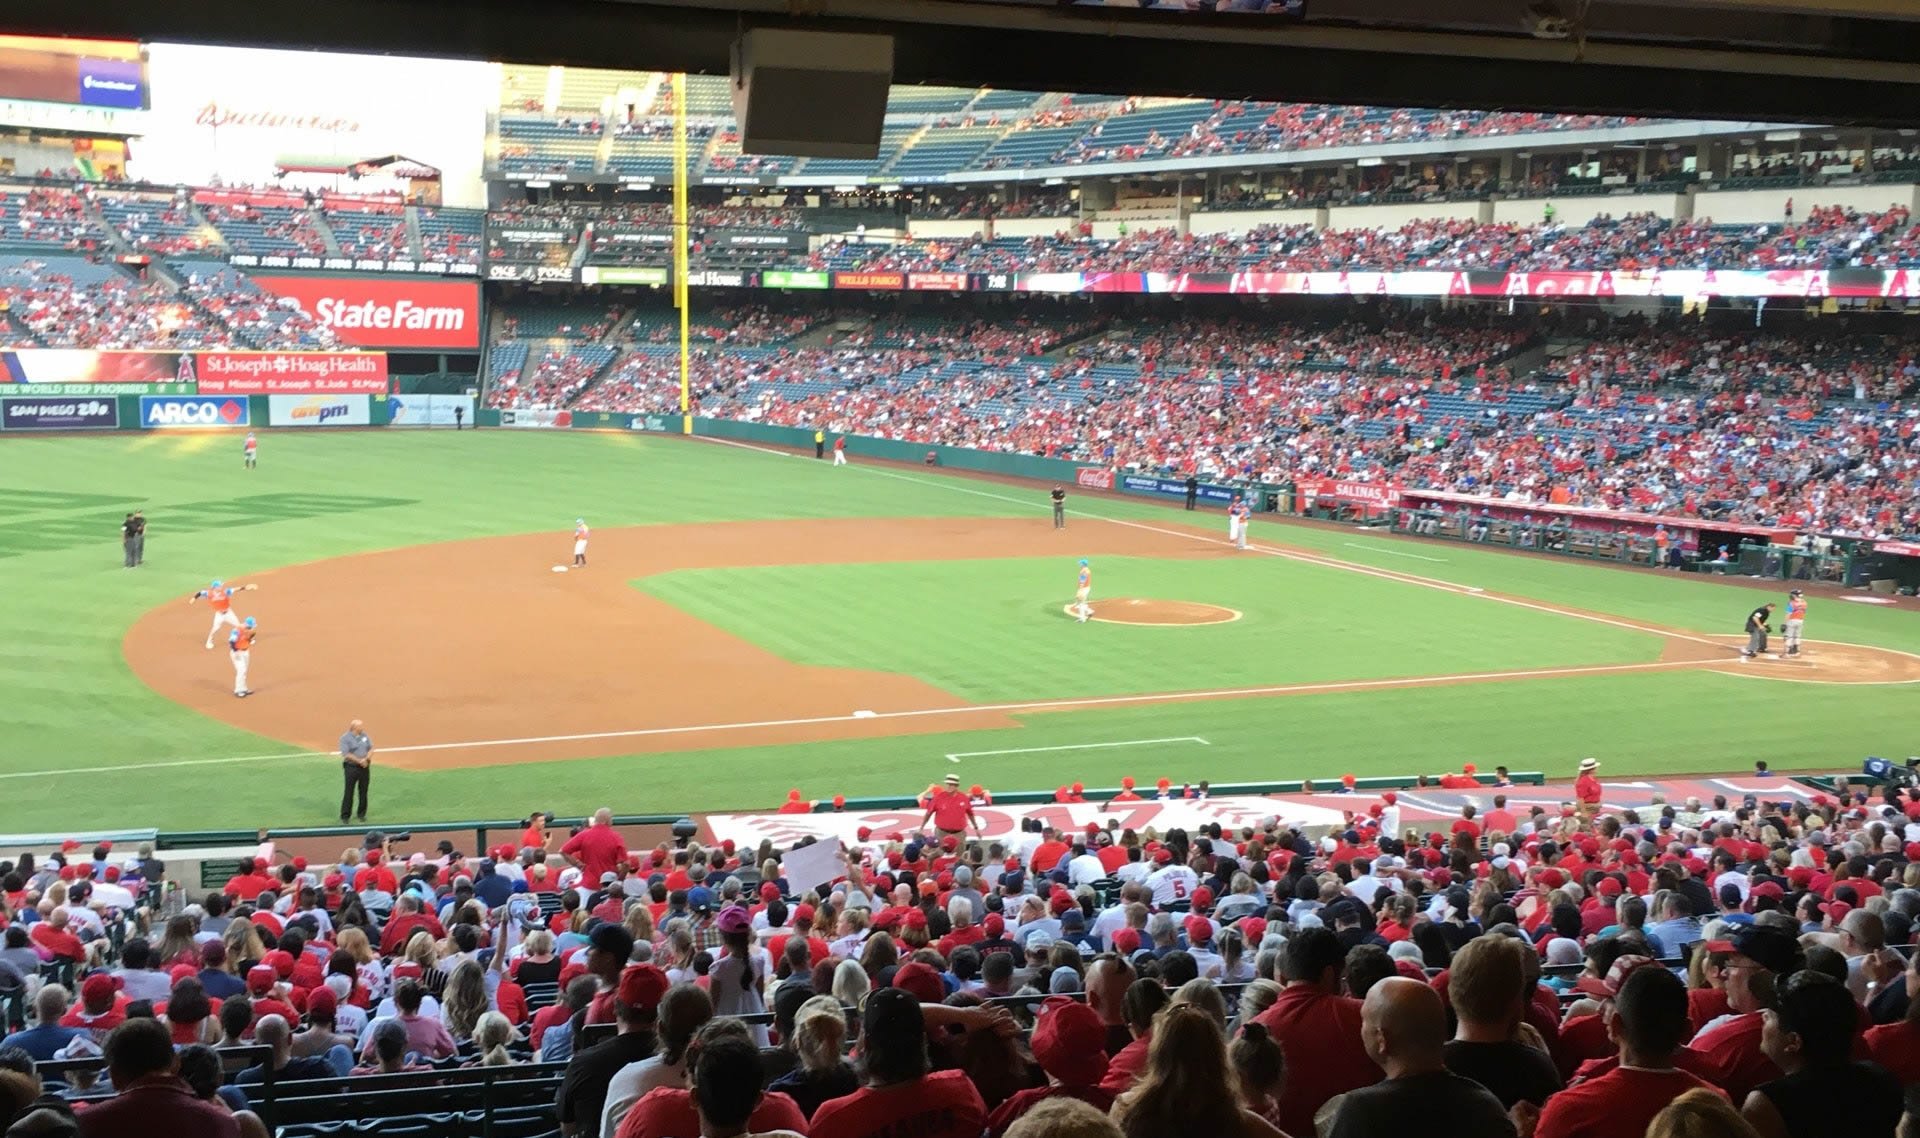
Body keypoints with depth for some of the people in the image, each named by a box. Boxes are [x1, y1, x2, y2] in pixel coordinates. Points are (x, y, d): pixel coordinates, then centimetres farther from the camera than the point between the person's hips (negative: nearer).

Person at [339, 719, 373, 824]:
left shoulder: (365, 736, 9)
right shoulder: (345, 738, -8)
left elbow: (371, 749, 8)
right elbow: (346, 754, -16)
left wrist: (366, 759, -11)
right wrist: (359, 761, -17)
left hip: (365, 767, 5)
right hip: (351, 767, -5)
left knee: (363, 792, 9)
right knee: (348, 793, -4)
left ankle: (361, 814, 20)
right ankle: (344, 817, 0)